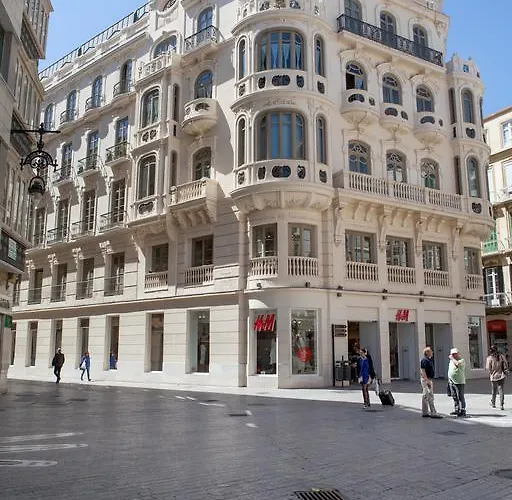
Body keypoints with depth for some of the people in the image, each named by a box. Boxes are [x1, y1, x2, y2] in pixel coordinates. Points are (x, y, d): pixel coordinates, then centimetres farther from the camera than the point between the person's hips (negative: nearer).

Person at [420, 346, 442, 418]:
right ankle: (433, 413, -10)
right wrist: (427, 380, -27)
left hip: (429, 380, 11)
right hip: (426, 380, -11)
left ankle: (424, 412, 15)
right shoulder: (425, 360, -15)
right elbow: (422, 371, -22)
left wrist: (431, 381, 22)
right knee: (430, 396, -10)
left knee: (425, 396, 11)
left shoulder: (429, 360, 17)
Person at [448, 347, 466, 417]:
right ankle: (457, 410, 20)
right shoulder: (451, 361, 17)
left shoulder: (461, 360, -7)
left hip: (459, 382, -8)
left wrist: (452, 358, -14)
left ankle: (462, 411, -2)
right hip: (452, 382, 8)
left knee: (460, 397, -6)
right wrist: (449, 379, 22)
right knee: (454, 397, 12)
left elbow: (457, 364, -29)